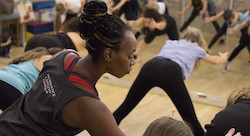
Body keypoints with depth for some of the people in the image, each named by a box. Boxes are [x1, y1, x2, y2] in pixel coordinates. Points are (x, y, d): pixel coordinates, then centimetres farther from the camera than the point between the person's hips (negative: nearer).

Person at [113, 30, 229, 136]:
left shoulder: (170, 42, 42)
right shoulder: (196, 48, 33)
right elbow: (216, 60, 52)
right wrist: (223, 57, 77)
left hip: (150, 67, 4)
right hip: (171, 72, -4)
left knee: (127, 105, 16)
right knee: (190, 119, 2)